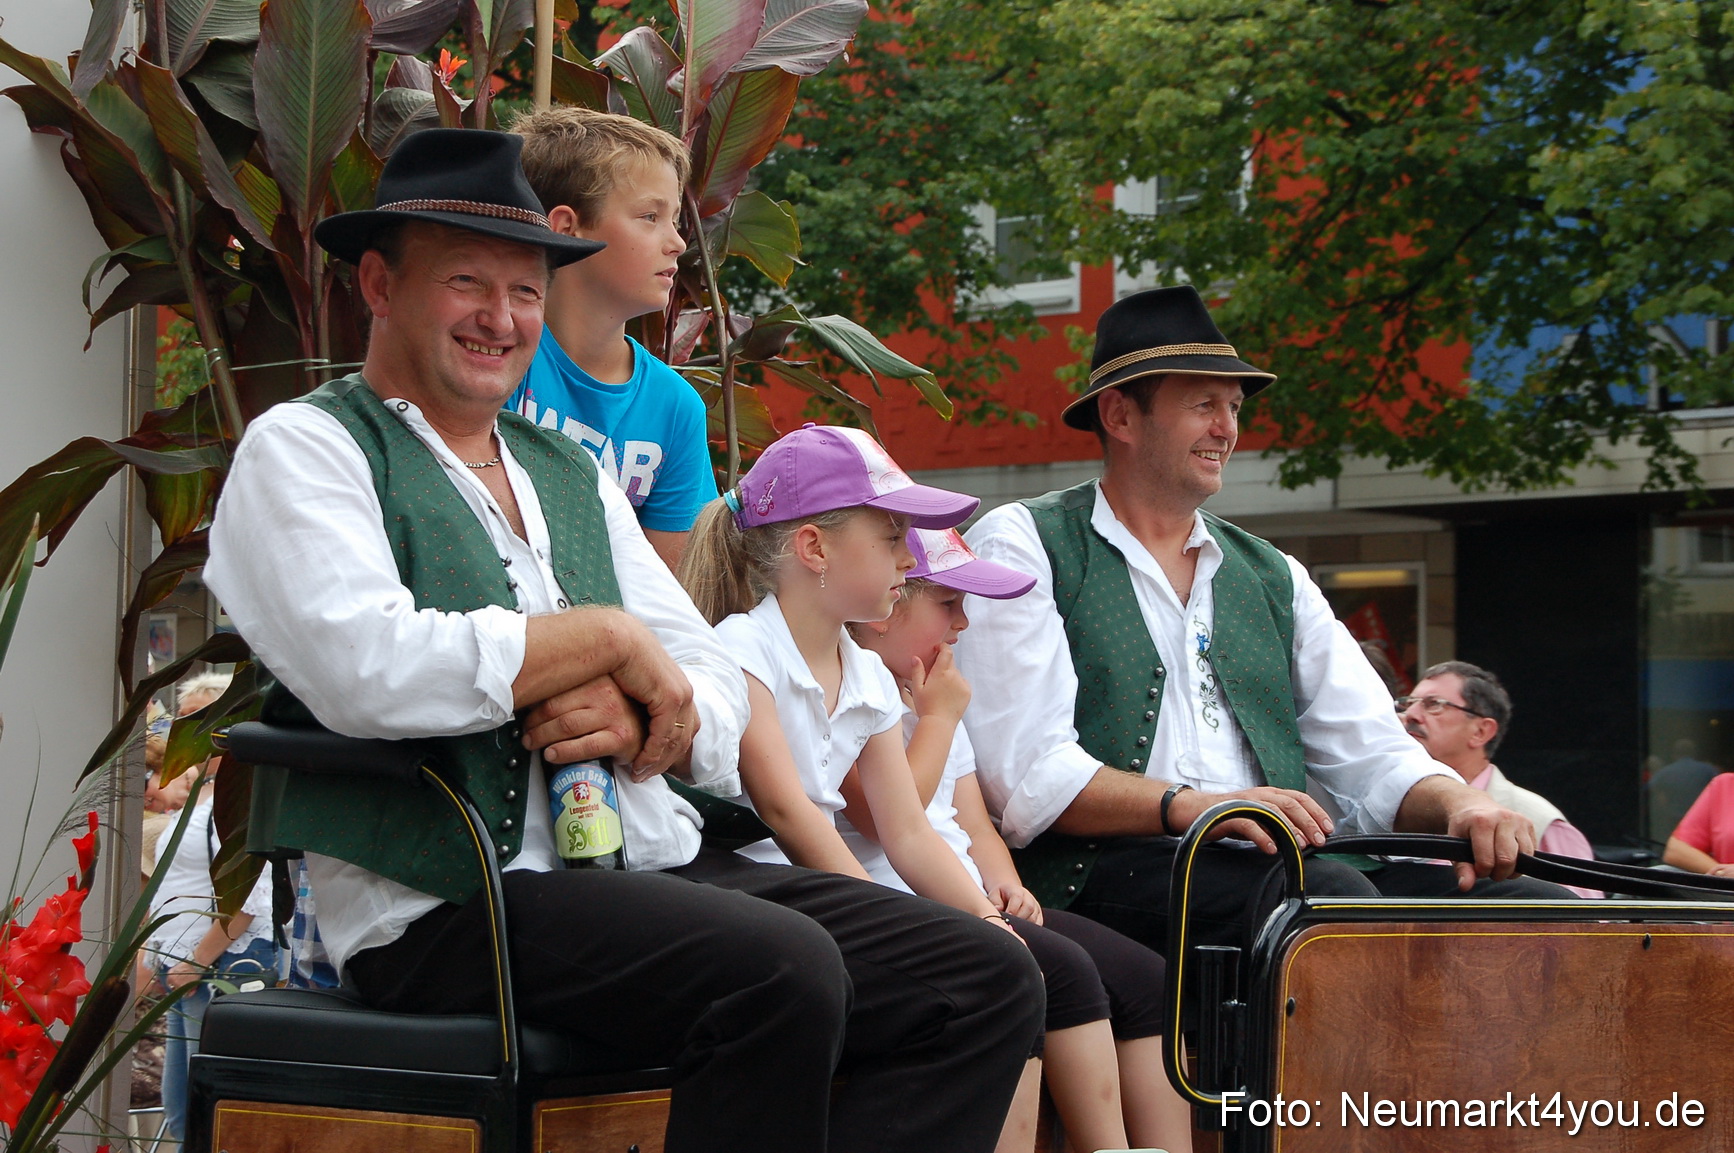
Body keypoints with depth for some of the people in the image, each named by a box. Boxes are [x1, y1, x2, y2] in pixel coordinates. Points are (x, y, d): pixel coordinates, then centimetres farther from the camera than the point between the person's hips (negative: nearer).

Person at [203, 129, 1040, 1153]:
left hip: (659, 864, 8)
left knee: (984, 977, -10)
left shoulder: (573, 474, 25)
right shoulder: (303, 449, 3)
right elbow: (365, 669, -16)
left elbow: (721, 693, 17)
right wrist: (609, 636, -7)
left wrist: (640, 719, -8)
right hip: (449, 906, -7)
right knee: (783, 967, -33)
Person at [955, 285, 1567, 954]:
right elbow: (1026, 777, -6)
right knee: (1329, 896, -36)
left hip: (1273, 871, 6)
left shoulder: (1275, 579, 26)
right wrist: (1193, 806, -21)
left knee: (1539, 907, -20)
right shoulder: (1020, 546, 7)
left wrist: (1457, 803, -5)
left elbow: (1373, 758, 18)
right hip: (1101, 874, -5)